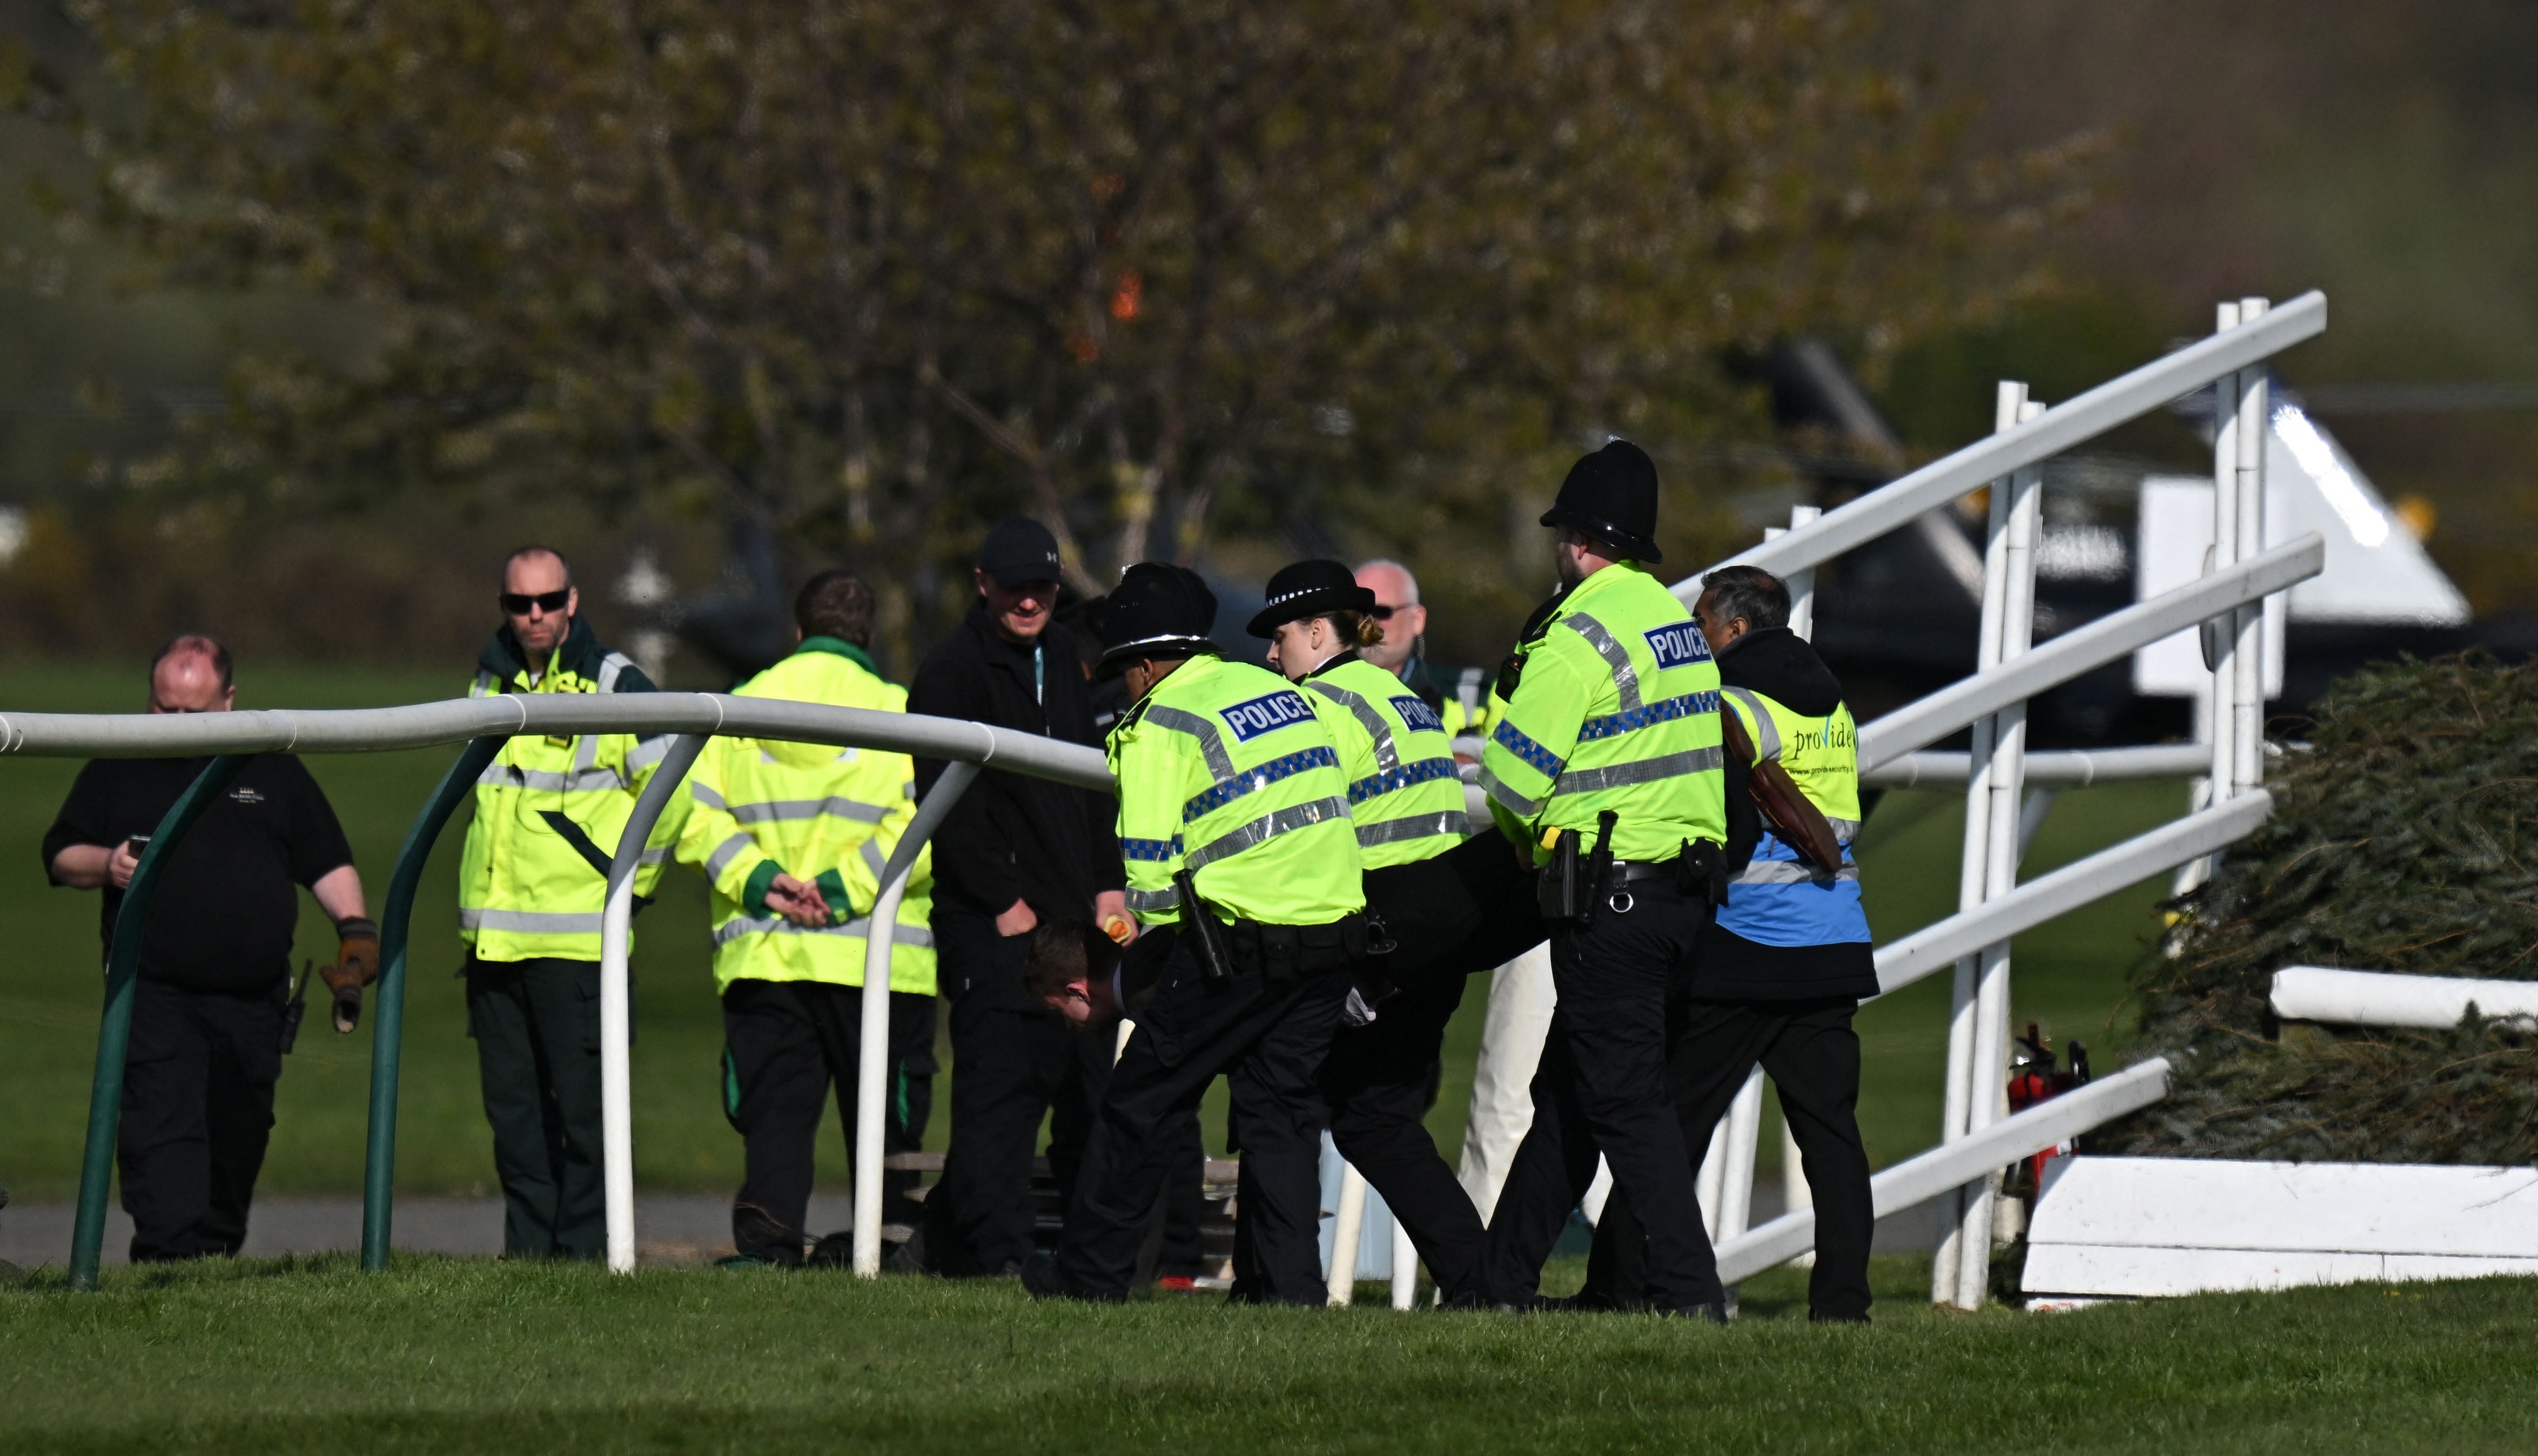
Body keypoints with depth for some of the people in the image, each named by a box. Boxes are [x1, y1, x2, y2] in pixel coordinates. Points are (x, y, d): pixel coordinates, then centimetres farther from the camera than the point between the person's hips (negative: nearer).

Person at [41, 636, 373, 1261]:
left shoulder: (273, 771, 15)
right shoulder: (117, 770, 11)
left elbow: (328, 864, 16)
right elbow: (61, 857, 10)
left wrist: (355, 927, 0)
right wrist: (107, 865, -11)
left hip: (253, 998, 2)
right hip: (154, 994, -2)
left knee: (238, 1141, 8)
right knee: (160, 1128, -17)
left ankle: (217, 1256, 20)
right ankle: (170, 1257, -23)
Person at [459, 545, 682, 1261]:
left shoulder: (615, 686, -4)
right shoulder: (488, 682, 13)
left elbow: (674, 794, -1)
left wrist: (630, 882, 2)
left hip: (579, 937, -6)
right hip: (493, 937, 6)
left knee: (582, 1105, -5)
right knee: (512, 1106, 7)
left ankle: (584, 1248, -1)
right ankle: (527, 1245, 13)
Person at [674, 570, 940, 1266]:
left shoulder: (741, 706, 11)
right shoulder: (895, 708, 2)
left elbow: (696, 816, 2)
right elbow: (918, 819, -12)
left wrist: (758, 880, -7)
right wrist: (845, 889, -13)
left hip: (761, 950, 2)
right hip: (874, 955, -2)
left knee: (773, 1108, 2)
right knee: (884, 1113, 7)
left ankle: (767, 1244, -12)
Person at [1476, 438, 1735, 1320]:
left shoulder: (1580, 634, -13)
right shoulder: (1675, 620, 14)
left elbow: (1512, 774, -14)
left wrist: (1523, 830, 9)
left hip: (1609, 897, -9)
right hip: (1688, 881, 9)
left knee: (1624, 1099, -7)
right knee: (1565, 1090, 16)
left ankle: (1690, 1293, -14)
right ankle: (1503, 1279, 24)